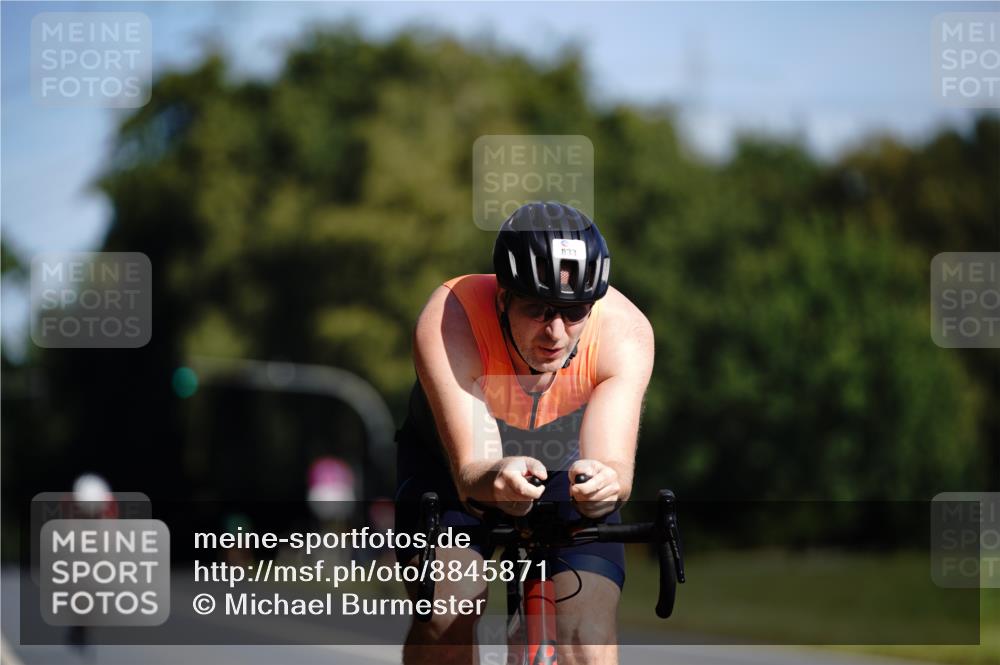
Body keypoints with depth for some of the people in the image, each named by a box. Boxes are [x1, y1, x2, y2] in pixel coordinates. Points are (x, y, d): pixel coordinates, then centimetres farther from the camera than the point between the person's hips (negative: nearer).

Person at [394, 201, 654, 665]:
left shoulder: (624, 332, -31)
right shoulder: (449, 319, -36)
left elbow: (615, 462, -40)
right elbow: (469, 472, -41)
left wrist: (606, 481, -64)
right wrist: (495, 480, -65)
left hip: (566, 470, 1)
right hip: (446, 465, -1)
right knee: (448, 606, -28)